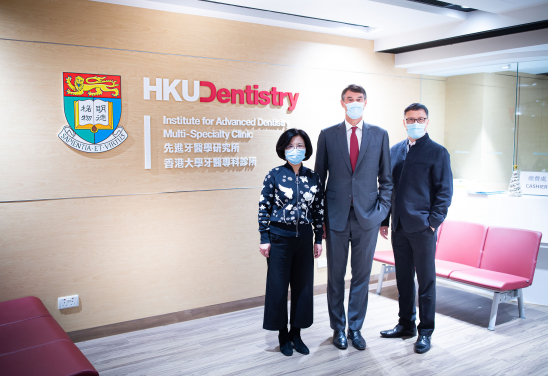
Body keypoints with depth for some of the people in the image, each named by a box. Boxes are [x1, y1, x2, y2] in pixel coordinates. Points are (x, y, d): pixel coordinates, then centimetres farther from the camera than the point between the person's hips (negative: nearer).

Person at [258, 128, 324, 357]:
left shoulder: (313, 177, 4)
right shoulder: (275, 175, -6)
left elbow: (318, 210, 7)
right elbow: (264, 208, -5)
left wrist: (319, 239, 6)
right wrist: (264, 239, -7)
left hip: (304, 237, 3)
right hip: (280, 237, -3)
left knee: (303, 285, 9)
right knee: (278, 286, 5)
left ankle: (296, 333, 25)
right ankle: (283, 335, 21)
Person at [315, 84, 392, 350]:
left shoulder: (379, 135, 6)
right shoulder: (327, 135, 3)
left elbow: (386, 178, 8)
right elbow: (319, 178, 5)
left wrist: (382, 210, -1)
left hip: (367, 217, 1)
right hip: (336, 217, 0)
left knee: (362, 275, 9)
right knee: (335, 276, 9)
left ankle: (355, 328, 24)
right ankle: (338, 328, 25)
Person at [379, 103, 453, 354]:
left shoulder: (438, 152, -3)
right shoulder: (394, 151, 11)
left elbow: (445, 191, -5)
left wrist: (433, 222, -13)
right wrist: (384, 220, 9)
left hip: (422, 228, -5)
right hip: (399, 227, 5)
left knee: (426, 281, 5)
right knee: (403, 278, 14)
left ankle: (425, 331, 17)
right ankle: (406, 324, 28)